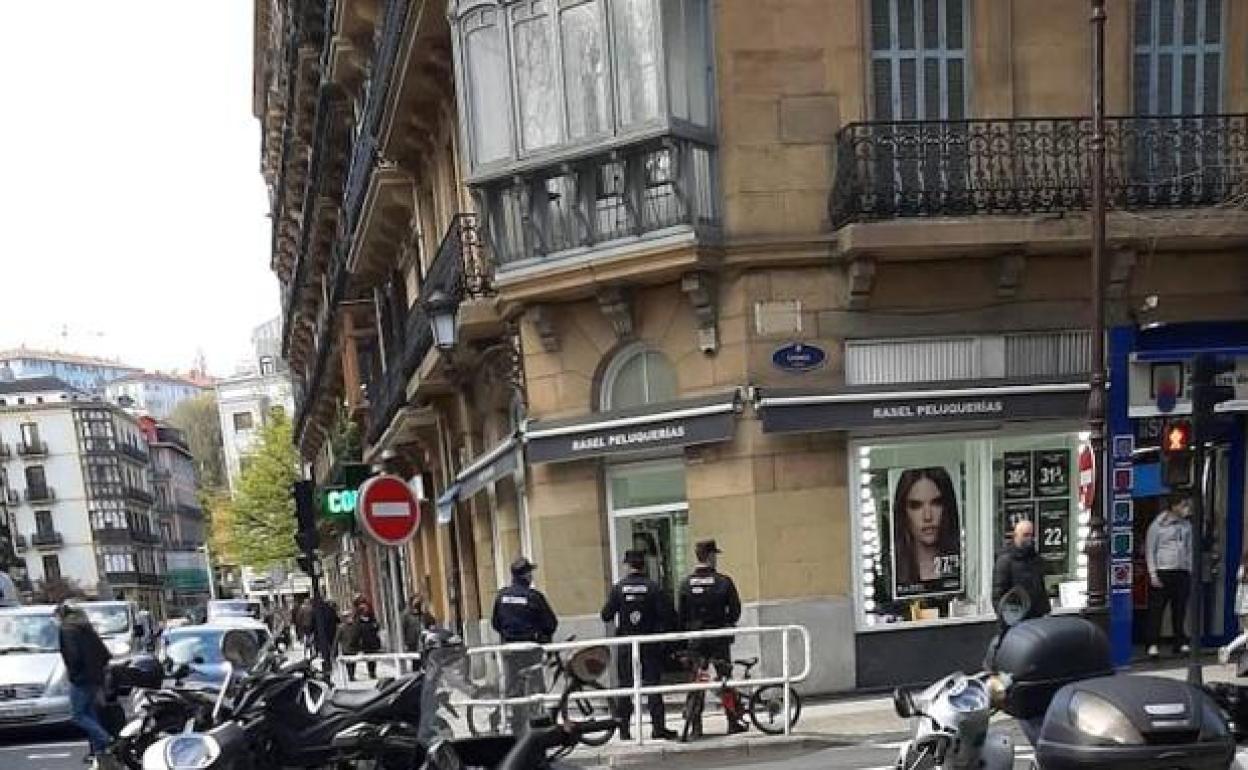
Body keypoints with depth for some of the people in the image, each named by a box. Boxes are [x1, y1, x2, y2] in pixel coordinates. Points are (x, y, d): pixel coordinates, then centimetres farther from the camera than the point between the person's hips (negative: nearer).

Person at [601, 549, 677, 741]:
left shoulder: (618, 588, -5)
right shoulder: (653, 587, -7)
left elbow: (606, 616, -3)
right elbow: (667, 614, -11)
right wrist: (661, 628, 8)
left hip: (624, 645, 1)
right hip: (649, 644, -1)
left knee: (625, 686, 9)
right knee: (652, 684, 4)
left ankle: (624, 729, 12)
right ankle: (658, 727, 2)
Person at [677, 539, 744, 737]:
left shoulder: (686, 583, 0)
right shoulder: (723, 581, -8)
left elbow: (681, 615, 2)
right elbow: (735, 611, -5)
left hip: (695, 639, 2)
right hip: (719, 639, -2)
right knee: (725, 680, 8)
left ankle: (696, 727, 6)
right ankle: (733, 723, 12)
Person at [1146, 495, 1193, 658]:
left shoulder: (1186, 525, 12)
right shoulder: (1157, 525, -3)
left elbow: (1189, 550, 18)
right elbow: (1149, 551, -3)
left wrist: (1190, 571, 11)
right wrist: (1152, 574, -9)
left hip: (1182, 573, 5)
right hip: (1162, 572, -5)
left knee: (1180, 609, 8)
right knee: (1156, 609, -4)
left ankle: (1180, 643, 17)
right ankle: (1153, 644, -2)